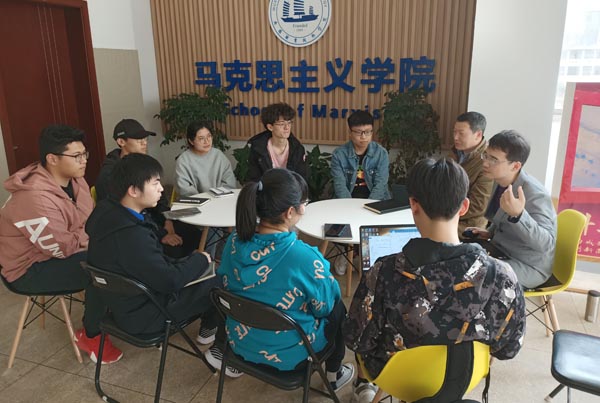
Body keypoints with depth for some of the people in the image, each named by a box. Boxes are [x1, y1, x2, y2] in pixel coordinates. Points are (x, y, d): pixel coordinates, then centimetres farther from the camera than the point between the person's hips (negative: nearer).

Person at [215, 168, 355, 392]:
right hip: (286, 353, -5)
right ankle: (333, 375, 41)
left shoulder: (235, 241, -15)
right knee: (338, 307, 23)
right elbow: (324, 305, -15)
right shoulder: (303, 256, -32)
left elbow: (226, 286, 2)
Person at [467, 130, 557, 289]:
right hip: (501, 249, 8)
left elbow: (546, 244, -36)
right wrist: (490, 233, 2)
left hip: (528, 266, -8)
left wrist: (518, 214, -49)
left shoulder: (535, 195, -27)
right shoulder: (501, 182, -2)